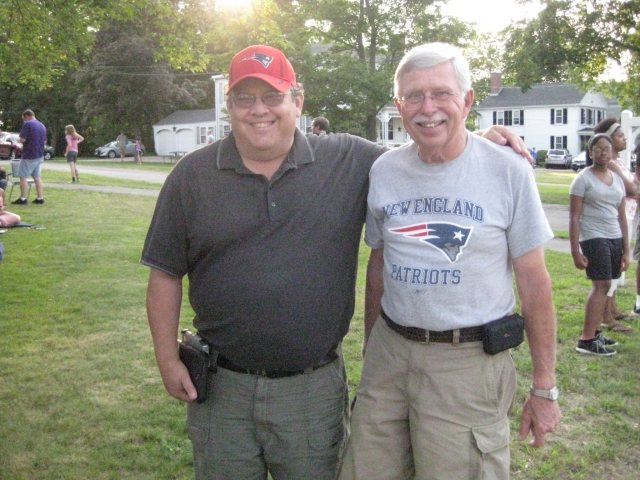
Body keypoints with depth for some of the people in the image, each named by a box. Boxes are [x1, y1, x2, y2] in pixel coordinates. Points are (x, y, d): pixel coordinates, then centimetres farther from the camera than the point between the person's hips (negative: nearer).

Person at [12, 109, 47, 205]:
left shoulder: (27, 124, -13)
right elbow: (45, 141, 18)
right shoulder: (42, 125, 11)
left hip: (29, 155, -7)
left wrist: (20, 141, 3)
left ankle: (23, 198, 0)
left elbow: (22, 139, -18)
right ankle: (40, 198, 10)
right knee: (37, 177, 11)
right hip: (40, 155, 7)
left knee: (23, 176, 0)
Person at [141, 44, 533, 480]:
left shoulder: (349, 161, -2)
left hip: (315, 385, 0)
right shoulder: (192, 175, -1)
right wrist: (168, 359, -1)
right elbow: (166, 273, 3)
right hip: (221, 386, 1)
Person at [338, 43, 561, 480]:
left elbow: (534, 283, -5)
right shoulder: (383, 171, 3)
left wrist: (545, 388, -4)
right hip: (390, 351, 4)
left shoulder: (509, 171, -8)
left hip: (470, 360, -3)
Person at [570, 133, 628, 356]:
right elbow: (574, 217, -8)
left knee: (604, 286, 5)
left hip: (615, 239, 6)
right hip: (593, 238, -6)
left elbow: (621, 216, 17)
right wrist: (575, 250, -14)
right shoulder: (583, 179, -4)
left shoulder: (618, 180, 14)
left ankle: (594, 331, 15)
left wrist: (625, 249, 15)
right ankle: (587, 340, -10)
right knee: (601, 285, -12)